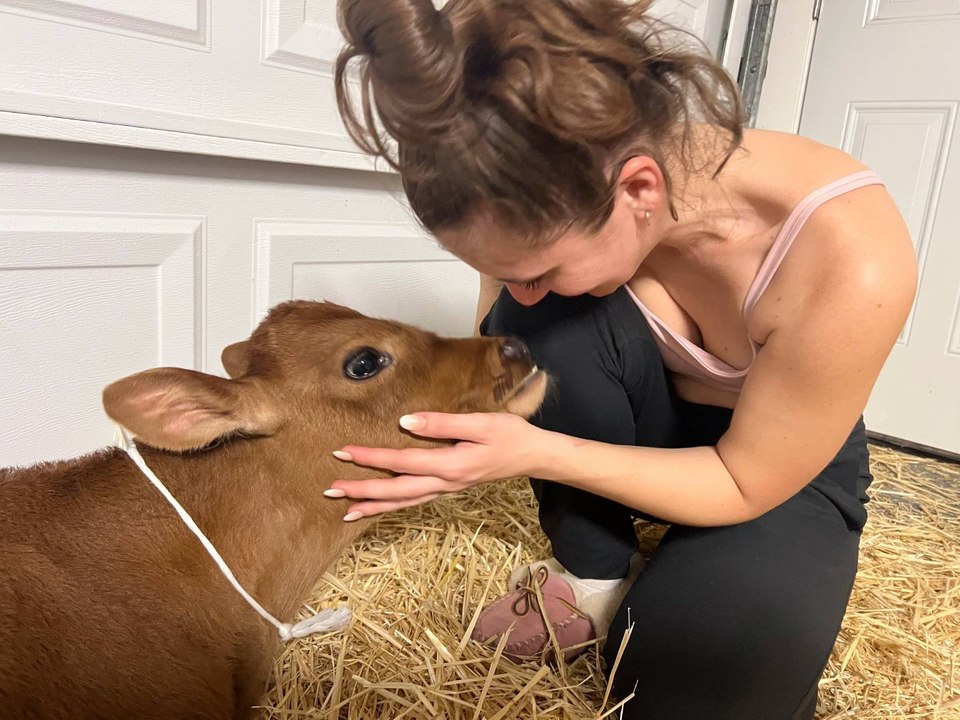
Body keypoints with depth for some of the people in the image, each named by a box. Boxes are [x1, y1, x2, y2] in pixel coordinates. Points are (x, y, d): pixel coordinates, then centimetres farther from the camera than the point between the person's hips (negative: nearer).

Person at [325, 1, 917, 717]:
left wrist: (535, 453, -34)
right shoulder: (562, 198, -23)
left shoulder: (850, 262, -36)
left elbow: (743, 486, -24)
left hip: (780, 472, -2)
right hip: (652, 421, 3)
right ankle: (593, 573, -7)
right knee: (538, 328, -28)